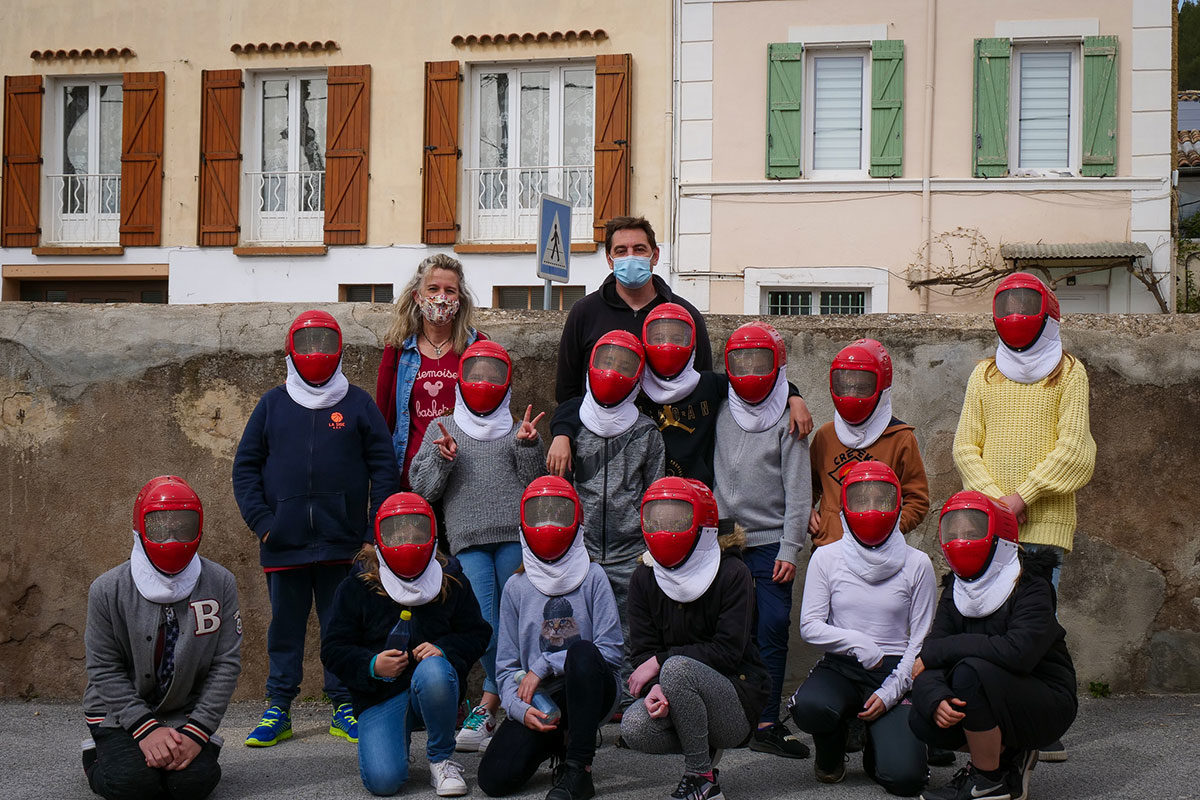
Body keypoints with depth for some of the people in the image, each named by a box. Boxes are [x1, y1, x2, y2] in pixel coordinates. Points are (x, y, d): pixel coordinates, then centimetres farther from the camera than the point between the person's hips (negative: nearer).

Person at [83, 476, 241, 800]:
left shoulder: (220, 584, -6)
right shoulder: (108, 590, -9)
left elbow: (226, 663, -6)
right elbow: (105, 669, -8)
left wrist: (197, 731, -15)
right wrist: (146, 729, -19)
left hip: (187, 713, 1)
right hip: (120, 712, -1)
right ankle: (97, 757, 11)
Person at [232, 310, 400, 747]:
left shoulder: (358, 403, 6)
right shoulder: (272, 404, 9)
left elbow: (384, 468, 6)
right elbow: (245, 466, 9)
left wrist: (377, 527, -3)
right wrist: (261, 521, -3)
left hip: (342, 543, -1)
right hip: (284, 543, 1)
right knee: (285, 627, 7)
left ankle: (344, 709, 14)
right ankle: (278, 710, 15)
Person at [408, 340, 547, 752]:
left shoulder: (518, 431, 20)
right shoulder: (440, 429, 20)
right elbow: (422, 488, 12)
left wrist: (527, 445, -3)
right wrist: (443, 458, -4)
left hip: (515, 535, 1)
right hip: (467, 539, 0)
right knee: (485, 627, -12)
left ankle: (488, 706, 4)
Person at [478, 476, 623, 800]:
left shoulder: (592, 578, 0)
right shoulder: (516, 587, 8)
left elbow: (611, 651, -10)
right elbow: (507, 665, 6)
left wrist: (543, 666, -14)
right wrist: (520, 708, -14)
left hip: (589, 690, -2)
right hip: (537, 700, 3)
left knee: (582, 652, -36)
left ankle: (578, 768, -26)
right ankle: (557, 741, 13)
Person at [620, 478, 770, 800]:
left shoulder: (733, 574, -9)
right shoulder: (645, 578, 4)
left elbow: (728, 650, -16)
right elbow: (643, 650, -2)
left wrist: (661, 662, -20)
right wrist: (655, 688, -24)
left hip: (737, 697, -4)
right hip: (676, 696, 4)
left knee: (678, 668, -35)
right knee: (634, 728, -28)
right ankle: (706, 747, 3)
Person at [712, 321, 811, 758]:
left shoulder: (788, 419, 0)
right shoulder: (720, 414, 10)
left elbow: (798, 489, -3)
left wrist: (789, 549, -8)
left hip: (771, 542, -3)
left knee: (772, 629, -5)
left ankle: (766, 723, -2)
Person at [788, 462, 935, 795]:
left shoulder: (916, 564, 2)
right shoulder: (826, 558, 3)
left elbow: (922, 638, 1)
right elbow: (809, 626, -1)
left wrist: (891, 691, -10)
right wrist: (857, 643, -18)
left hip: (894, 671, 0)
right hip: (840, 668, 1)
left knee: (904, 777, -21)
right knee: (809, 707, -35)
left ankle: (877, 748, 20)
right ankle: (831, 753, 4)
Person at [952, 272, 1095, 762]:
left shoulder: (1068, 372, 7)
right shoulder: (984, 375, 16)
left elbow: (1071, 448, -3)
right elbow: (965, 447, 9)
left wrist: (1022, 497, -11)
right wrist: (995, 497, -7)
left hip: (1045, 519, -3)